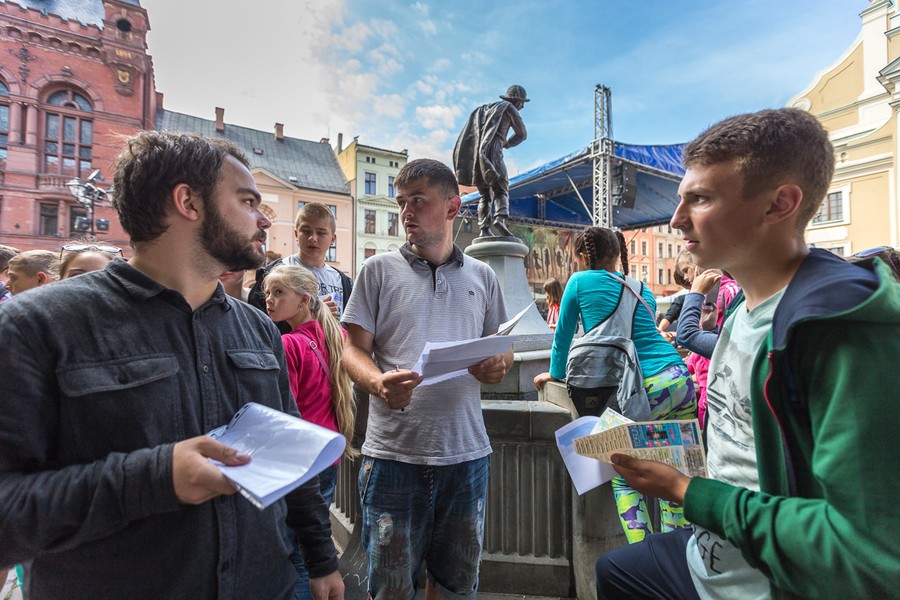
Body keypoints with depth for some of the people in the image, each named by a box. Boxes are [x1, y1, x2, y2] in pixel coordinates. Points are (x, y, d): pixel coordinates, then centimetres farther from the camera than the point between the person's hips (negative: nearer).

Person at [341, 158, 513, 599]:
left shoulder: (482, 277, 8)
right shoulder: (379, 270, 1)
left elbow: (501, 348, 13)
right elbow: (354, 350, -1)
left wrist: (498, 366, -10)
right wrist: (378, 383, -21)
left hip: (466, 451, 3)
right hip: (394, 452, -2)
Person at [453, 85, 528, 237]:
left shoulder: (484, 108, 31)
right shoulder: (509, 108, 12)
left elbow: (471, 133, 26)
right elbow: (522, 134, 16)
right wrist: (506, 144, 30)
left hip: (474, 153, 6)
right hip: (491, 151, -6)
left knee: (485, 194, 7)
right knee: (501, 189, -9)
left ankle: (484, 229, -6)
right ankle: (500, 218, -34)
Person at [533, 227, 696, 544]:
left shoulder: (580, 281, 4)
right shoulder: (642, 289, 21)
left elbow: (563, 336, 11)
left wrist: (555, 373, 27)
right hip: (680, 377, 7)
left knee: (625, 478, 7)